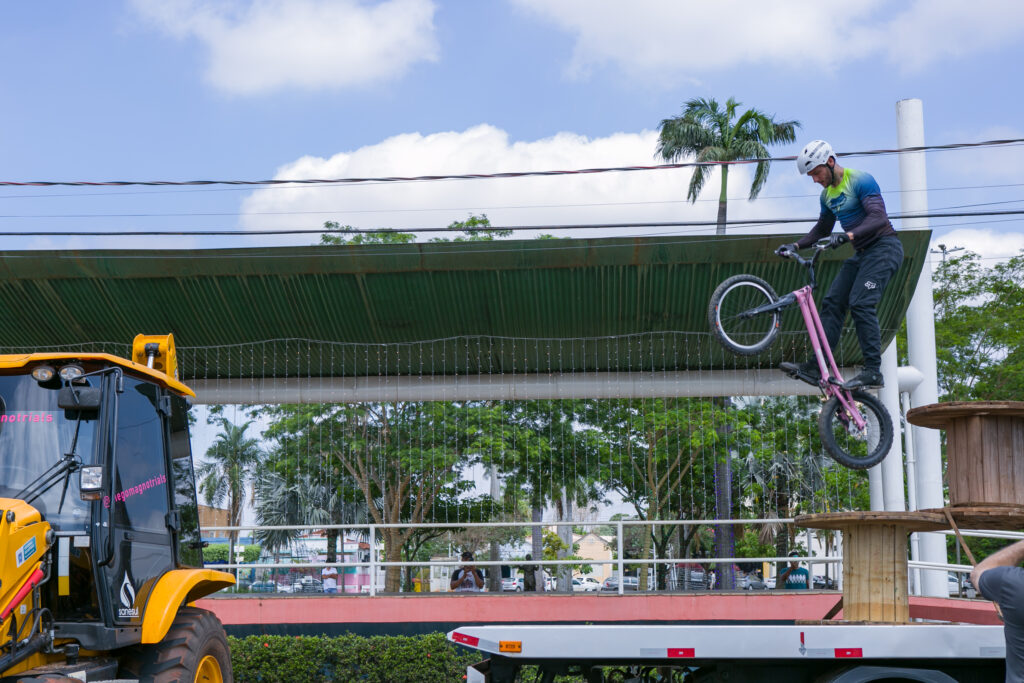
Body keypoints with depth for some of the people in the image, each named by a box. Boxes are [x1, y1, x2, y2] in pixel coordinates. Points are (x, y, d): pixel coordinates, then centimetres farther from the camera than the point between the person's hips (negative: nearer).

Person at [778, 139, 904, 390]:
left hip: (884, 248, -8)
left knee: (860, 303, -22)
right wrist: (795, 245, 9)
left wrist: (848, 236, -40)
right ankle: (816, 368, -7)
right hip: (861, 254, 8)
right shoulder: (827, 194, 12)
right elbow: (822, 229, 24)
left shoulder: (861, 181, -14)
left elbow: (879, 217, -26)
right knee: (832, 302, -3)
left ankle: (873, 371, -22)